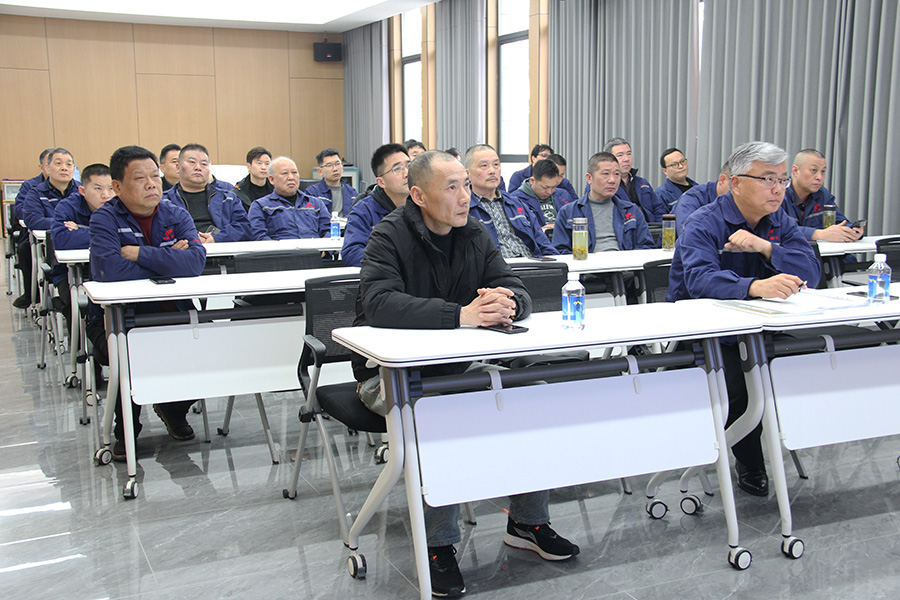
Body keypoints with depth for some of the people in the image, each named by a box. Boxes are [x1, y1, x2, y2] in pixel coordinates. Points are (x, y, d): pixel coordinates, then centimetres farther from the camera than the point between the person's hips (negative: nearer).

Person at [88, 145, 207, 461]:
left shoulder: (176, 216, 5)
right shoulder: (105, 218, -4)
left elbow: (196, 261, -15)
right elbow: (107, 269, -24)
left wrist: (140, 254, -18)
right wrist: (167, 262, -13)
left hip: (174, 314, 3)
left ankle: (174, 408, 13)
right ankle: (125, 432, 0)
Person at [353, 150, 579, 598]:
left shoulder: (475, 236, 4)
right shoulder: (390, 236, -14)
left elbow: (518, 292, 1)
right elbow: (379, 304, -31)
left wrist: (505, 304, -26)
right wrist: (461, 315, -41)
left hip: (457, 366, 6)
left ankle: (527, 522, 7)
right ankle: (439, 546, -15)